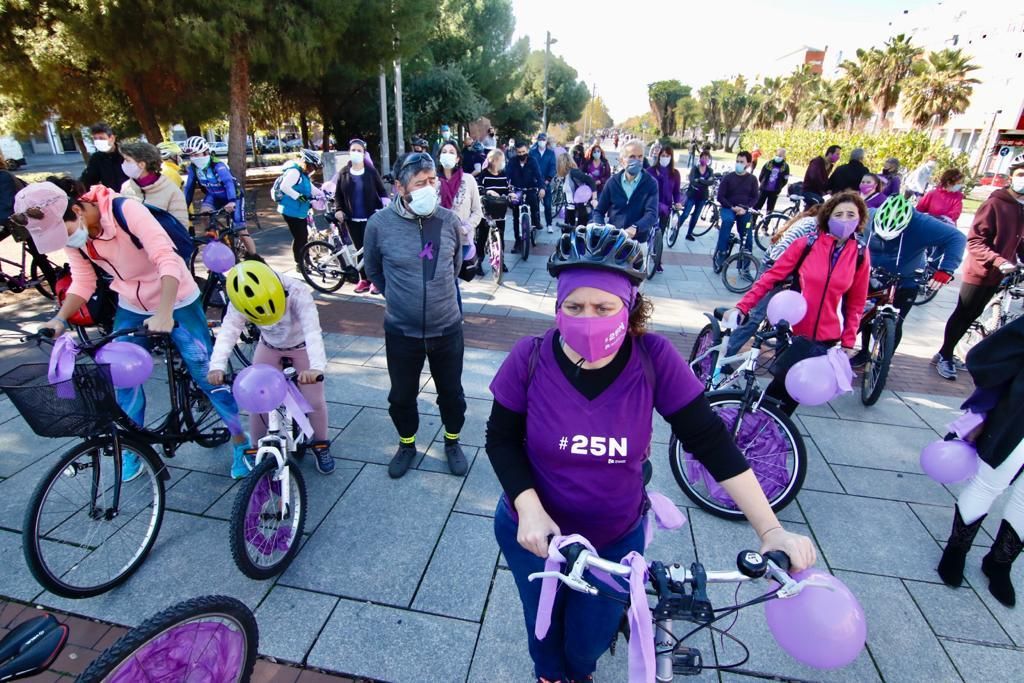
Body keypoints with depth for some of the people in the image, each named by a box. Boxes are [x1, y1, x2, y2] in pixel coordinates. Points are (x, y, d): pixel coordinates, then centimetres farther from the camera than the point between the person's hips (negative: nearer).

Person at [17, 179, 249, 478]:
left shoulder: (125, 210, -26)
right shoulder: (72, 234, -7)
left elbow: (168, 260, -34)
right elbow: (82, 282, -2)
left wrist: (164, 313, -44)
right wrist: (60, 319, -19)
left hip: (176, 302, -6)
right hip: (131, 309, 6)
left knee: (207, 374, -4)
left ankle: (241, 442, 12)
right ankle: (131, 450, 27)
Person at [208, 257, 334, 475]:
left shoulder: (297, 292, -37)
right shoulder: (240, 302, -26)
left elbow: (313, 331, -49)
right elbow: (228, 331, -35)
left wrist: (317, 366, -65)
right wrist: (217, 365, -53)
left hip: (301, 347, -2)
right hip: (269, 348, 3)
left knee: (315, 400, -5)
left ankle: (321, 445, 20)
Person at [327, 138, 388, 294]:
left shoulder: (371, 171, -3)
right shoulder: (342, 173, 5)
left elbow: (382, 191, 1)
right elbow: (338, 194, 10)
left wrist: (383, 209, -11)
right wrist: (339, 210, -4)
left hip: (371, 217, -3)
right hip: (352, 219, 3)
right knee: (360, 249, 8)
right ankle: (363, 279, 19)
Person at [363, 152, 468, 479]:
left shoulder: (448, 220, -8)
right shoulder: (380, 223, -12)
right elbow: (373, 269, 7)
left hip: (447, 329, 1)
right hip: (401, 332, -1)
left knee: (451, 392, 17)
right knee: (402, 395, 17)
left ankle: (452, 442, 43)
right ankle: (407, 443, 44)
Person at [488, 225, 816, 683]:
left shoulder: (654, 359, -22)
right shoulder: (531, 359, -22)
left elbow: (709, 439, -17)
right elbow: (502, 439, -12)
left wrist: (770, 529, -20)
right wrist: (529, 508, -25)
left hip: (617, 539, 0)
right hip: (533, 534, 0)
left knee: (591, 639, 22)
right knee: (544, 625, 26)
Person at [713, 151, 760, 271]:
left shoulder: (752, 179, 4)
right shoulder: (728, 177, -1)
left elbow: (755, 198, 2)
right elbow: (720, 197, -4)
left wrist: (745, 208, -16)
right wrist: (732, 207, -16)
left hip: (744, 211, 2)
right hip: (728, 208, -2)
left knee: (747, 239, -9)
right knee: (727, 220, -38)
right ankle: (721, 253, -29)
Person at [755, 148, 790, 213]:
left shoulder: (785, 166, -1)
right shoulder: (769, 164, 0)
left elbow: (785, 180, 3)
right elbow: (761, 176, 8)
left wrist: (779, 187, 1)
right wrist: (763, 184, 8)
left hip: (774, 192, 0)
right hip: (764, 189, 1)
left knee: (770, 209, 7)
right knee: (757, 206, 1)